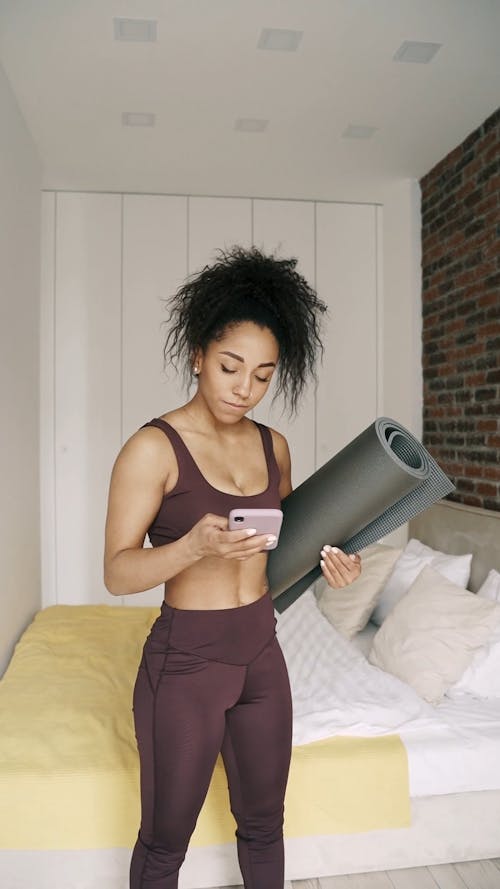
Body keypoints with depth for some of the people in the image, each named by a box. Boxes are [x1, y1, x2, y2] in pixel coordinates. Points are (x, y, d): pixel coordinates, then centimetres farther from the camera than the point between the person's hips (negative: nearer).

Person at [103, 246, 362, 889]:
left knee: (263, 821, 23)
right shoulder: (153, 448, -15)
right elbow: (117, 573, -17)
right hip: (185, 661, -5)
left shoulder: (273, 447, 3)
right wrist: (194, 545, -35)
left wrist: (326, 558, -6)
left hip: (261, 653, 6)